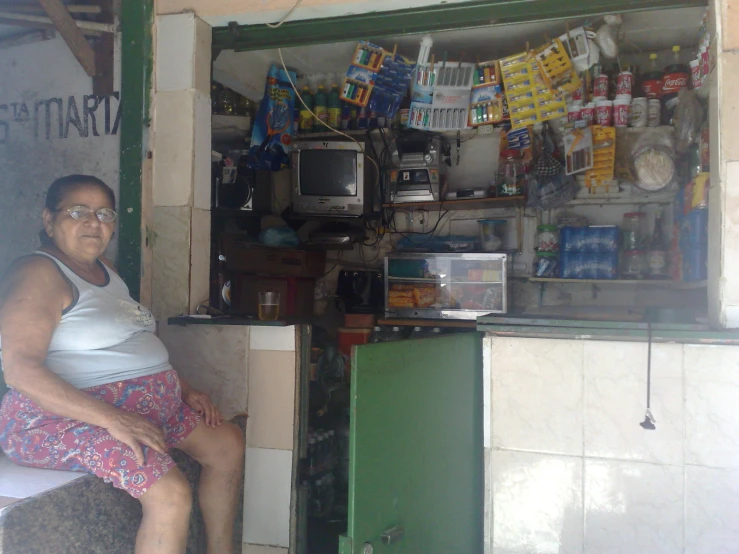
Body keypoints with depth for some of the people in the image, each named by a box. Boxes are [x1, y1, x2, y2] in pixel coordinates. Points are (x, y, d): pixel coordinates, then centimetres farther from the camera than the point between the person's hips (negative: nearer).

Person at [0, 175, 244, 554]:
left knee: (228, 443, 11)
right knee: (171, 495, -28)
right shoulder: (39, 274, -13)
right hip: (71, 413, -10)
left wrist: (185, 389, 12)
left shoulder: (103, 269, 16)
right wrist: (111, 419, -31)